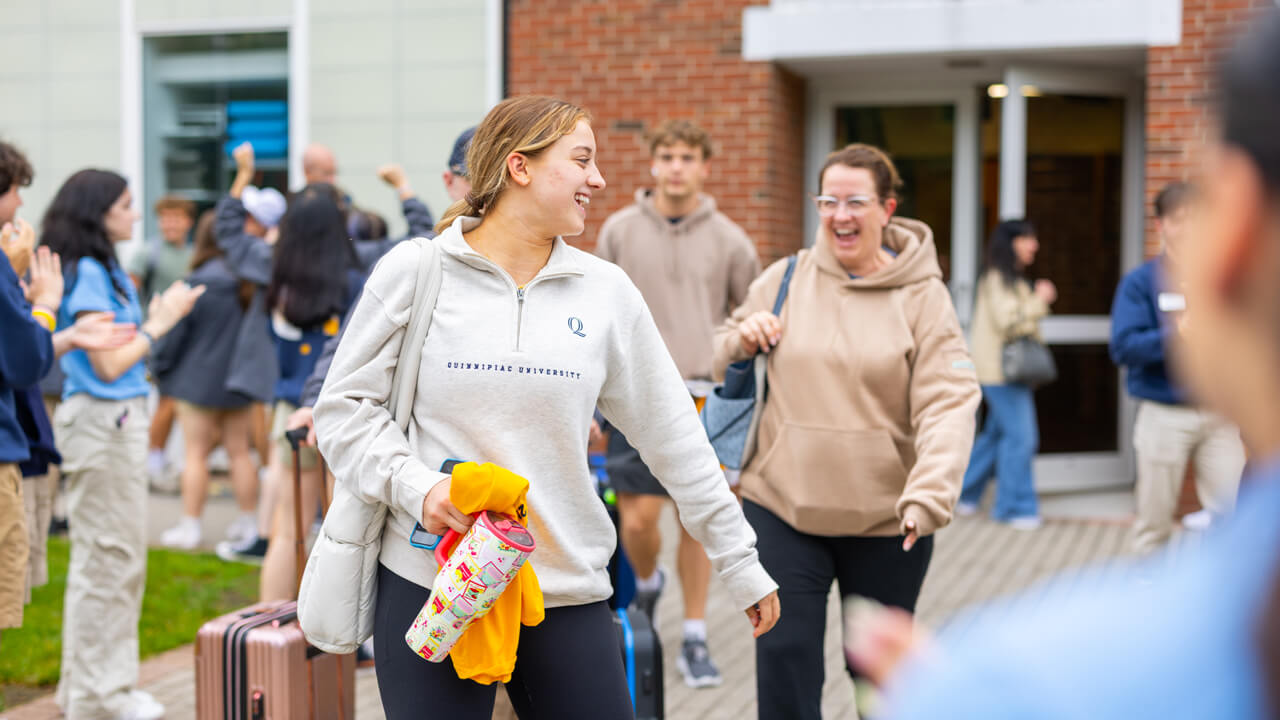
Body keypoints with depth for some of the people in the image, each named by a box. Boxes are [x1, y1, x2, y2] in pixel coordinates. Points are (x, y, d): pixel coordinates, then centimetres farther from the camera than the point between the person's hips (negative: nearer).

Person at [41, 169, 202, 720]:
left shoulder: (103, 270, 14)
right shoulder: (85, 272, -14)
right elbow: (108, 363, -17)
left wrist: (159, 316, 6)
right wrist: (159, 323, -9)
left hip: (119, 421, 10)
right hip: (101, 422, -10)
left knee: (119, 558, 15)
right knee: (108, 558, -4)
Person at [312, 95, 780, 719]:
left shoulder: (606, 292, 6)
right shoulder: (413, 272, 0)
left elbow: (672, 434, 10)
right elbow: (344, 406, 2)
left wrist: (741, 565, 11)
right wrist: (414, 485, -15)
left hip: (568, 593, 2)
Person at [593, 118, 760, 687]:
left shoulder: (728, 239, 3)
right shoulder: (620, 230, 4)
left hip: (703, 398, 0)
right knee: (637, 520, -5)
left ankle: (695, 640, 14)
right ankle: (646, 585, 28)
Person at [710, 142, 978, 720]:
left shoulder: (923, 296, -4)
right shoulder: (784, 280, 3)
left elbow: (949, 403, -14)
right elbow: (722, 367, 16)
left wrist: (929, 494, -29)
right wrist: (741, 342, -8)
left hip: (885, 520, -1)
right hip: (782, 507, 1)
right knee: (785, 663, -3)